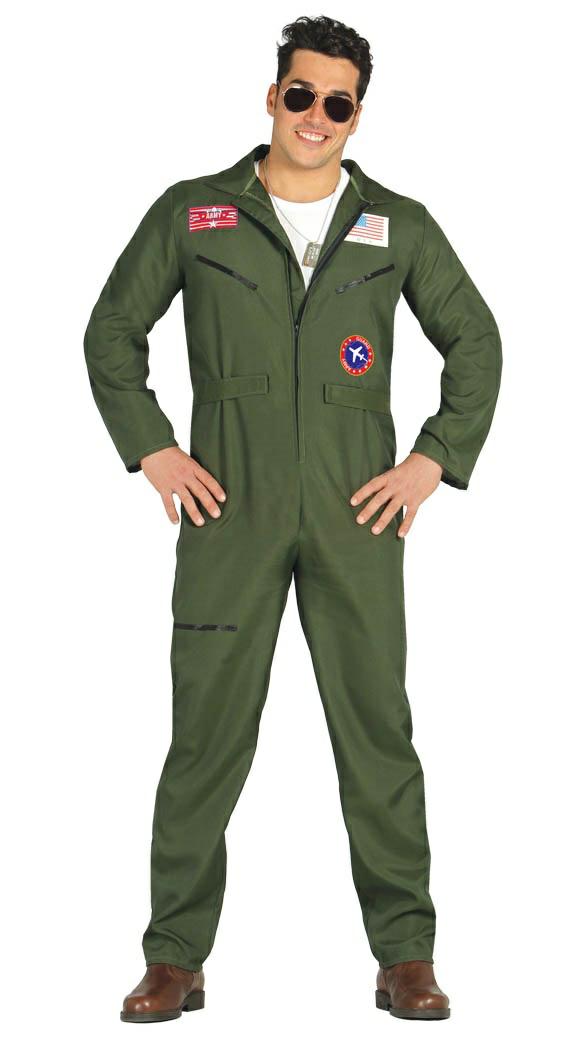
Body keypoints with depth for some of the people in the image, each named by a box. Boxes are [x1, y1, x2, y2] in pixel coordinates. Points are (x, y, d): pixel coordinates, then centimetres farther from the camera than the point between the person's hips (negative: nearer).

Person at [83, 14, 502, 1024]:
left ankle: (405, 955, 9)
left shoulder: (399, 225, 7)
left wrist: (432, 461, 4)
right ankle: (176, 958, 9)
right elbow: (112, 333, 12)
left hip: (356, 519, 1)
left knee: (379, 731, 1)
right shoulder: (192, 213, 6)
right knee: (207, 734, 0)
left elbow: (476, 342, 14)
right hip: (229, 517, 0)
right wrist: (152, 451, 2)